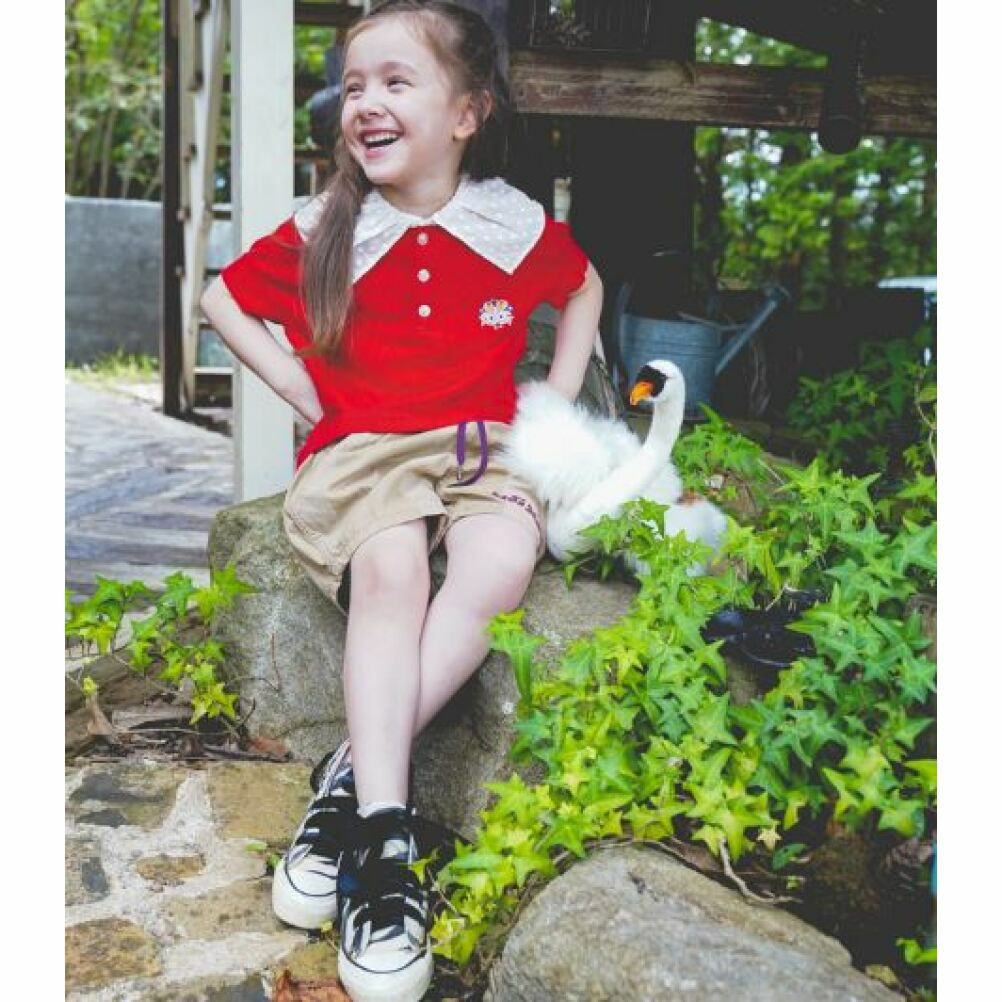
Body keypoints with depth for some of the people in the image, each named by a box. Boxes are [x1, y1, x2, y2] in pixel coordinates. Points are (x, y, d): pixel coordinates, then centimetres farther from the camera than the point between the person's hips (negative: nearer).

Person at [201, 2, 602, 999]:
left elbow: (584, 288, 23)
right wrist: (301, 390, 4)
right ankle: (383, 839, -31)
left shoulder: (516, 224, 3)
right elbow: (220, 298, 14)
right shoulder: (324, 231, 1)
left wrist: (556, 401, 13)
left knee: (498, 565, -32)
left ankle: (350, 778, -22)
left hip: (481, 449, 1)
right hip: (361, 450, -1)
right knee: (389, 569, -33)